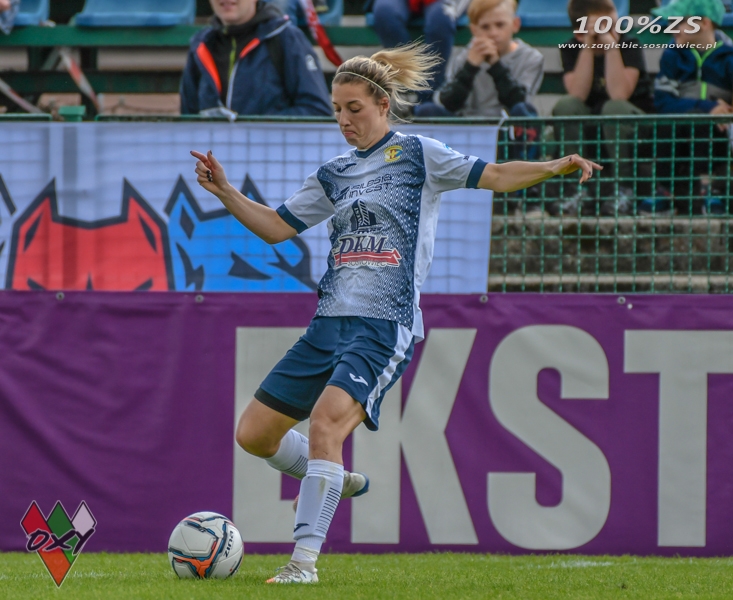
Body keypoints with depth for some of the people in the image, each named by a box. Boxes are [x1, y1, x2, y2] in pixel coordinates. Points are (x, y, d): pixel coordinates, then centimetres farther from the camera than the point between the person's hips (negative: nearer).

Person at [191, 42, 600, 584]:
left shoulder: (417, 155, 1)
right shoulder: (335, 175, 17)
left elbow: (494, 176, -5)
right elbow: (277, 227, 21)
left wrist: (556, 167, -20)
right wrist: (225, 192, 7)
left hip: (385, 327, -7)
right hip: (330, 322, 7)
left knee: (326, 421, -27)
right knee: (255, 433, 6)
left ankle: (305, 560, -26)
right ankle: (334, 483, 31)